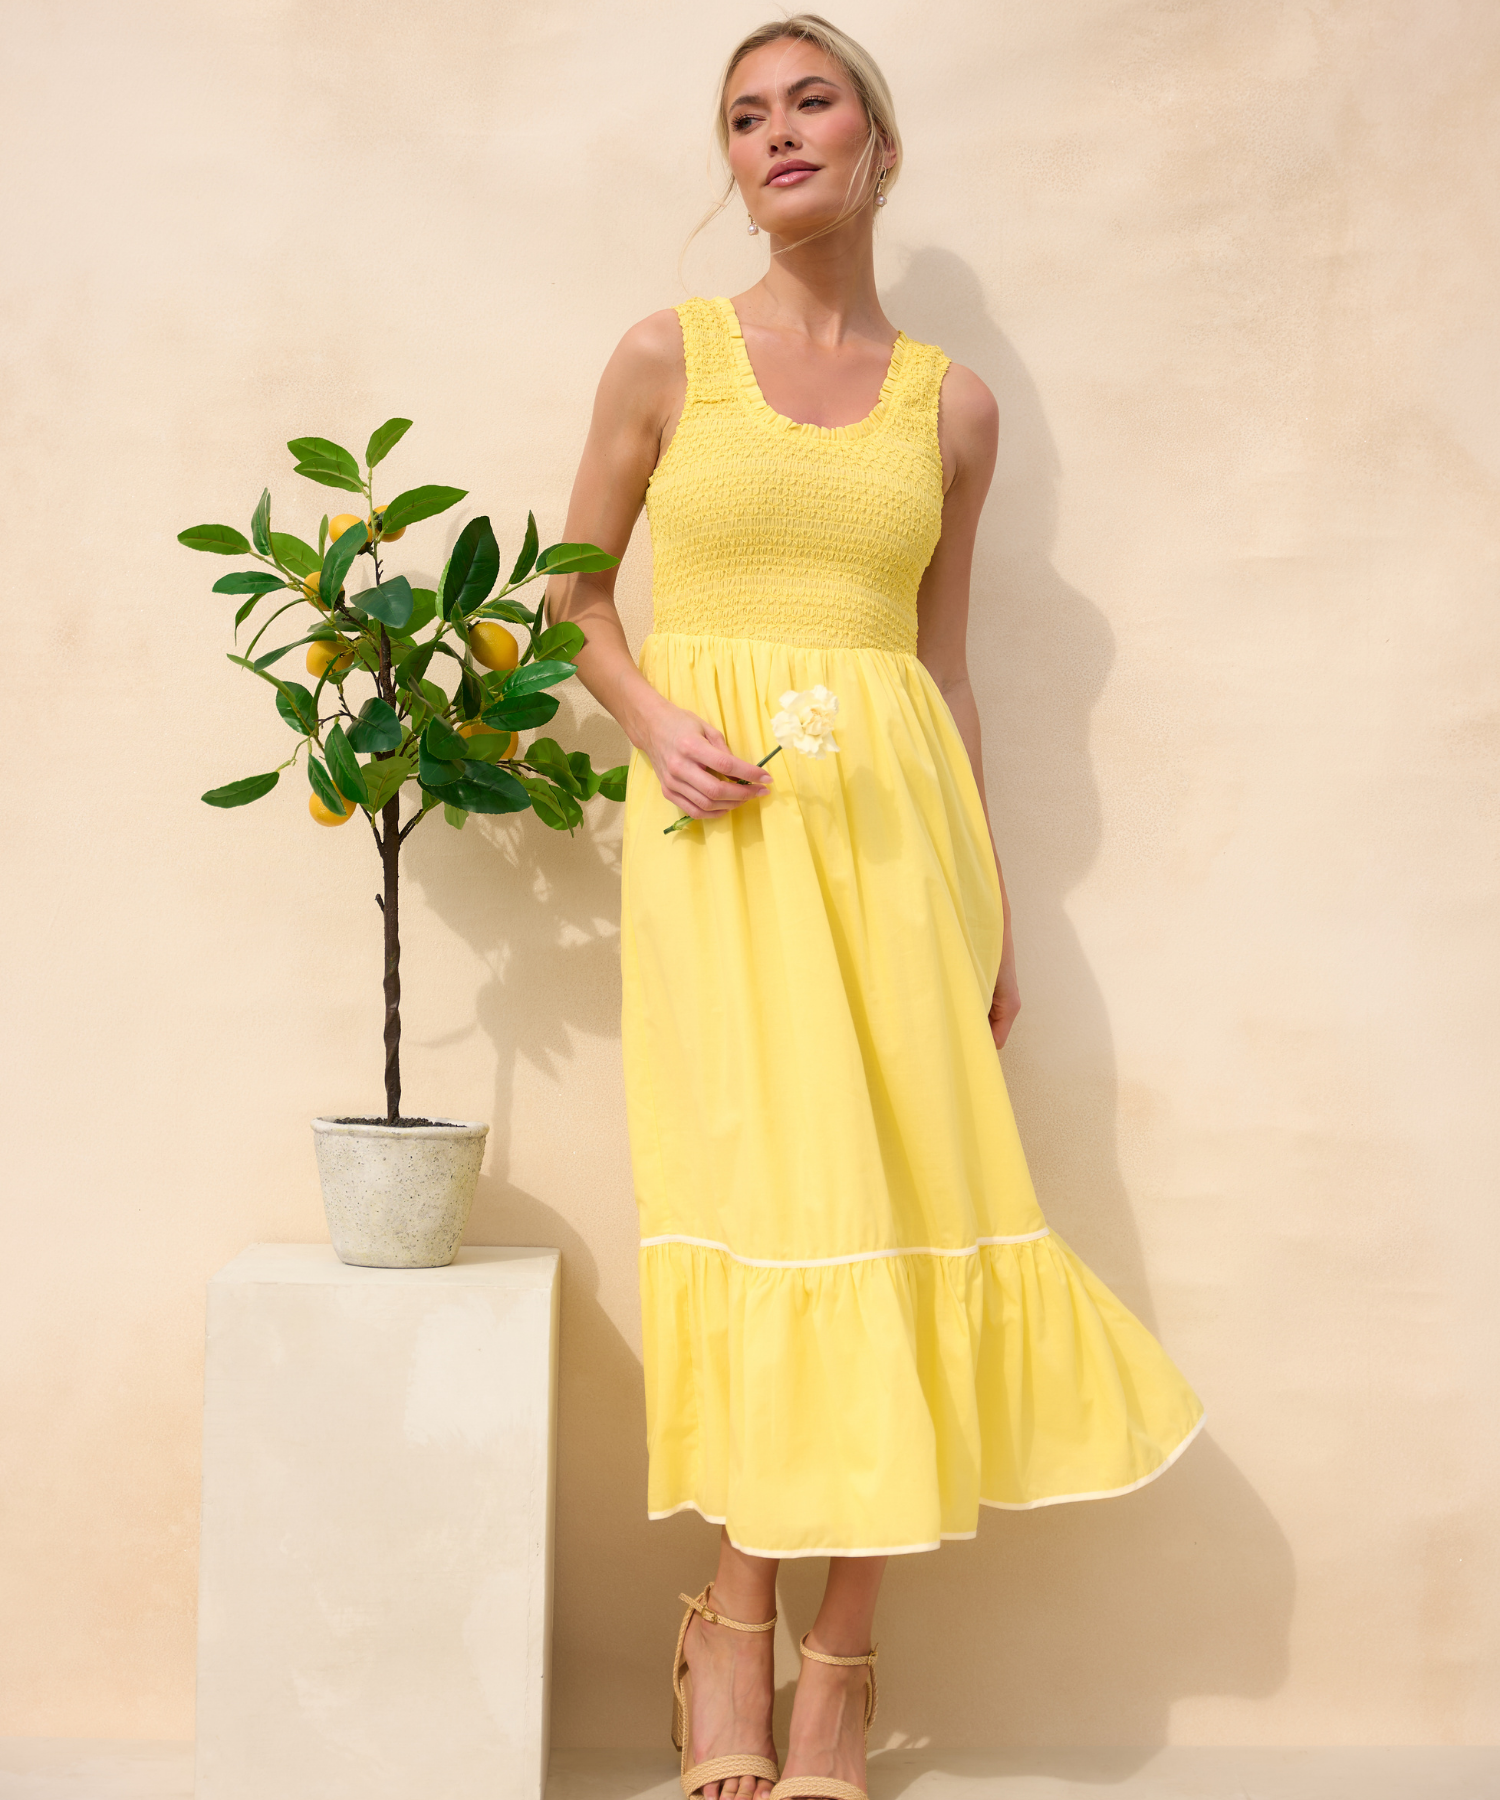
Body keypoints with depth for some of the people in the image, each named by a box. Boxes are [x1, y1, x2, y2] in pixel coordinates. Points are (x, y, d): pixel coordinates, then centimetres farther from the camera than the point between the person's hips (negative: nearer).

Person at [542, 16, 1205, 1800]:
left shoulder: (951, 404, 11)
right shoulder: (667, 355, 6)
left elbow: (944, 660, 14)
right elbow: (574, 590, 12)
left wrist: (995, 907, 11)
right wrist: (654, 720, -8)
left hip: (893, 813, 2)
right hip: (720, 821, -2)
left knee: (893, 1201, -2)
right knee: (762, 1196, -7)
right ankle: (734, 1634, 9)